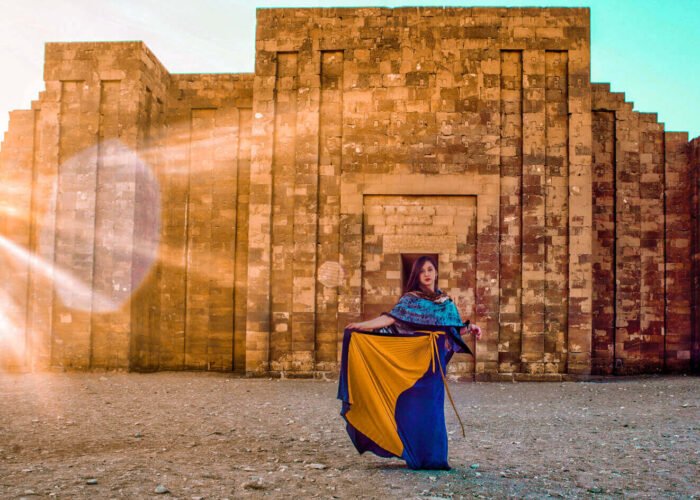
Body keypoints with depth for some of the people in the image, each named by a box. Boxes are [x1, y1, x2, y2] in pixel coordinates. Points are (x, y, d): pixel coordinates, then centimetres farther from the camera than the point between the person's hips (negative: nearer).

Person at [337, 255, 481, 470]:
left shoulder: (446, 301, 14)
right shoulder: (410, 298, 1)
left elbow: (453, 330, 17)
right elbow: (391, 318, -11)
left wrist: (469, 328, -1)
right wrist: (364, 325, -23)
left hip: (436, 360, 4)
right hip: (413, 359, -3)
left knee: (432, 407, 5)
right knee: (412, 406, -4)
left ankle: (432, 456, 15)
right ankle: (415, 456, 6)